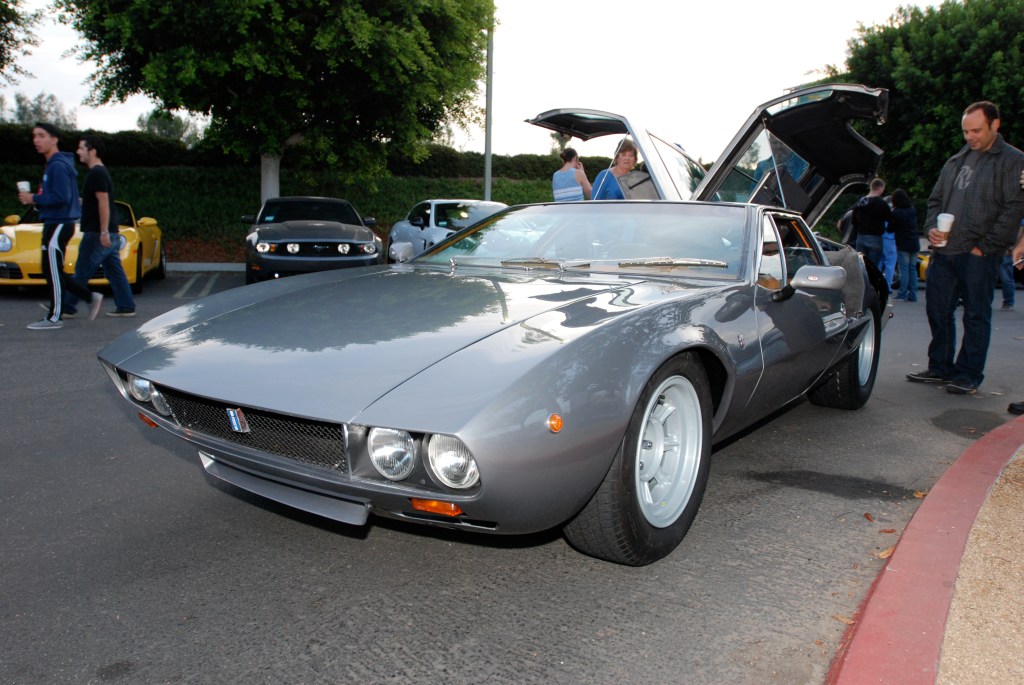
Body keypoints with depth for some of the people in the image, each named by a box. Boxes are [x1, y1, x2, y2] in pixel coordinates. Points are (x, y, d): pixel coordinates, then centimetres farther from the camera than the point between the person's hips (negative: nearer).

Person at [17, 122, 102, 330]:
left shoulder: (58, 165, -14)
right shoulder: (53, 164, 17)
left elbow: (61, 197, -22)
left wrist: (34, 199, -13)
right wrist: (37, 200, 7)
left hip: (59, 224, -10)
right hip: (55, 223, 10)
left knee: (53, 272, -5)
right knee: (52, 272, 12)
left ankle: (54, 318, 2)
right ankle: (91, 297, 15)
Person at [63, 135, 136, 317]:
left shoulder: (96, 174, -13)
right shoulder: (101, 172, 18)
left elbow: (103, 202, -20)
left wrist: (103, 232, -23)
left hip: (97, 234, -10)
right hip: (109, 234, 10)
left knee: (82, 272, -2)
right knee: (115, 272, 8)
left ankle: (66, 306, 6)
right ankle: (126, 307, 9)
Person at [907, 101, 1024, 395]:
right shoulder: (956, 161, 17)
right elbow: (936, 199, 21)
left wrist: (986, 246, -12)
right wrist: (932, 228, 2)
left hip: (979, 255, -6)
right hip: (943, 251, 6)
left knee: (976, 316, 1)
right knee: (938, 311, 9)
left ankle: (968, 375, 8)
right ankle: (940, 368, 22)